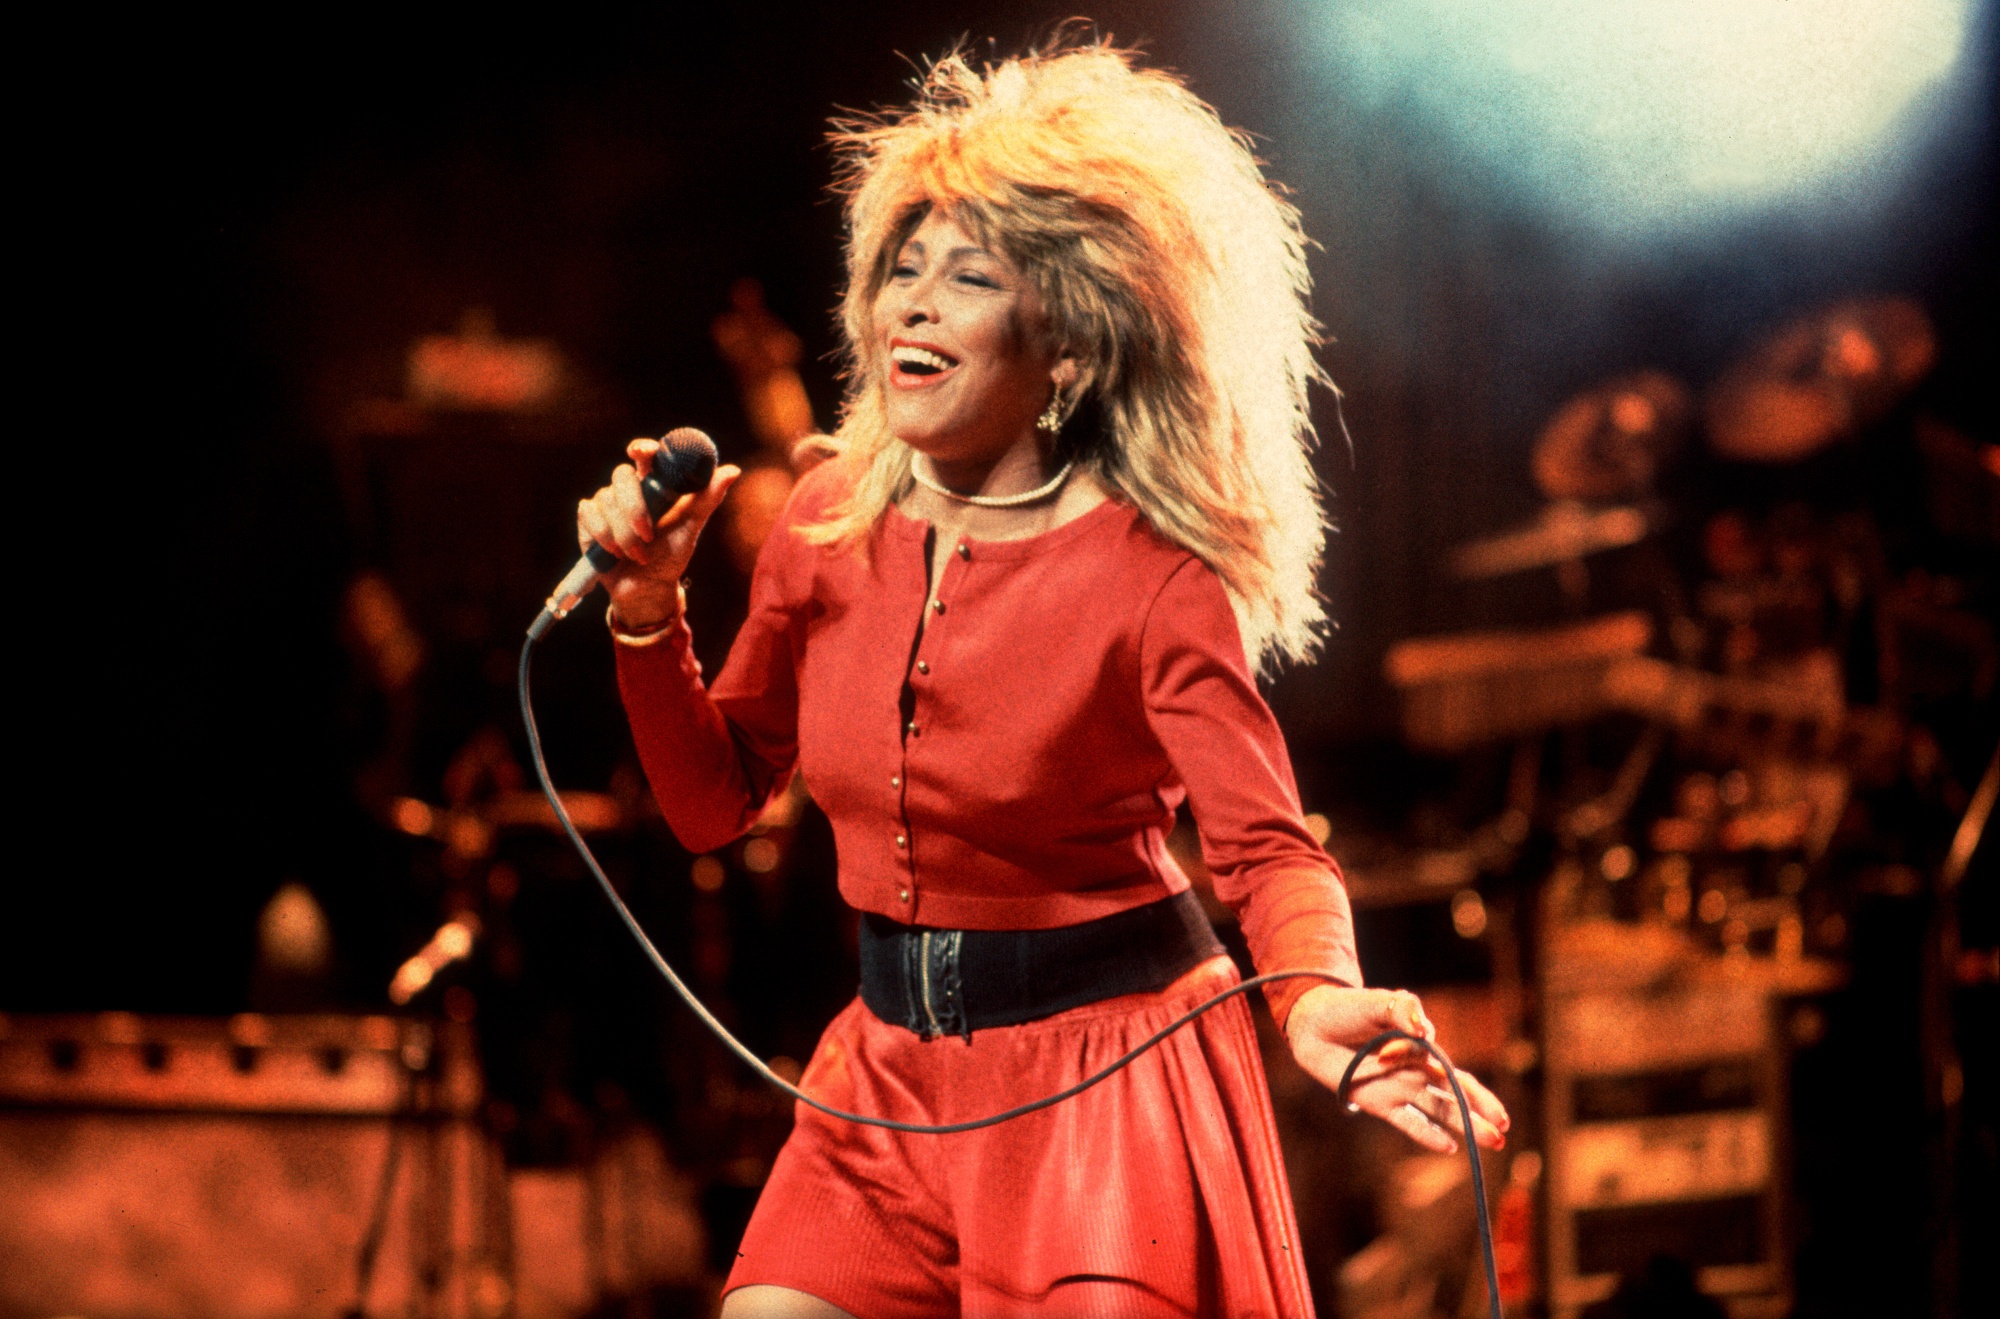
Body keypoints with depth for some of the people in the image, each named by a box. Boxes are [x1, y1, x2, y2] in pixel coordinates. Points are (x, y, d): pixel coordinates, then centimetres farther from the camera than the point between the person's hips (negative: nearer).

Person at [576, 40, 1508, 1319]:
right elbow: (715, 801, 8)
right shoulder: (832, 528, 1)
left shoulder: (1147, 578, -15)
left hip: (1105, 1073, -5)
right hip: (893, 1073, 5)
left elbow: (1267, 843, -23)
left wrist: (1317, 1001, -44)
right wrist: (649, 611, -7)